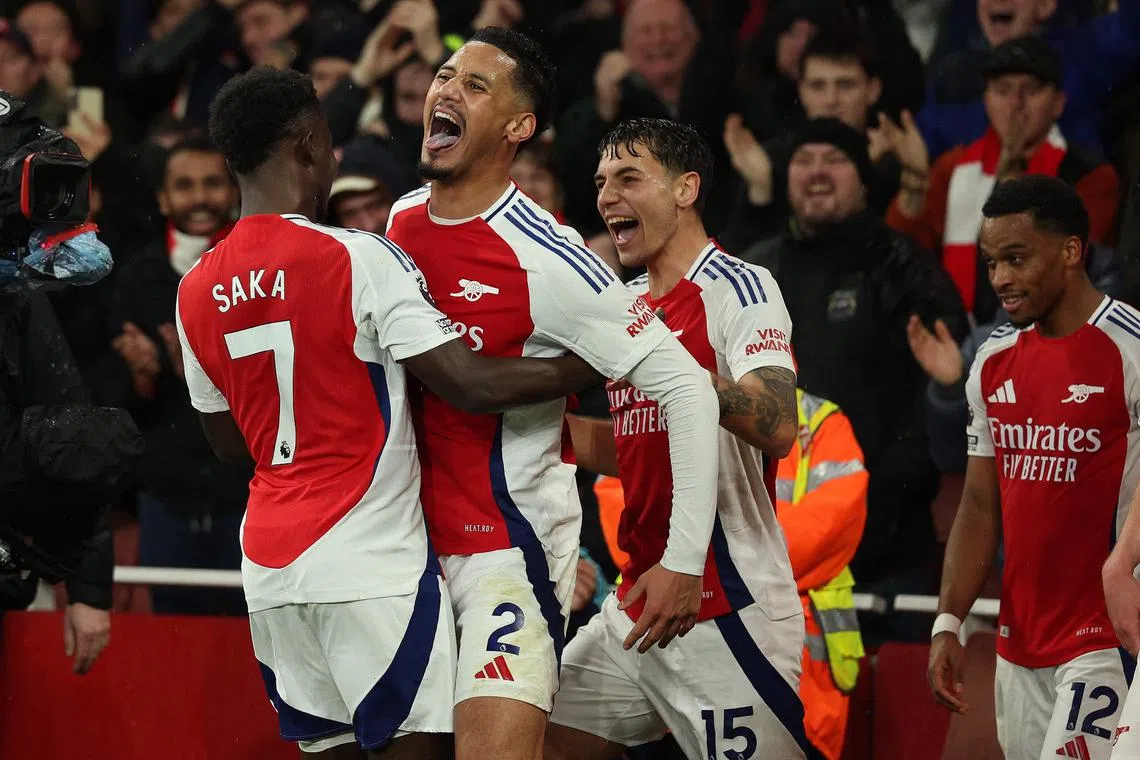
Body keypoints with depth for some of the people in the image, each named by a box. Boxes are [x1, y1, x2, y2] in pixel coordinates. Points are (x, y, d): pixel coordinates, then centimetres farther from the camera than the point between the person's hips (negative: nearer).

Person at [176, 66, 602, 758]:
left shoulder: (196, 291, 9)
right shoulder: (359, 259, -11)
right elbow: (473, 384, -15)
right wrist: (600, 364, -5)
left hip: (270, 565, 7)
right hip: (371, 561, -7)